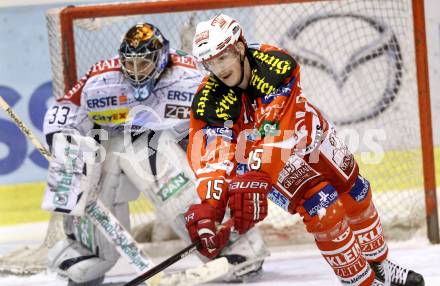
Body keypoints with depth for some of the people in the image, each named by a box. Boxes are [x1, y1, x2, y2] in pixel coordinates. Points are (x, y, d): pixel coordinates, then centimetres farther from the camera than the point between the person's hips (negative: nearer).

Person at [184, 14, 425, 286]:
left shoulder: (274, 63, -36)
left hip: (310, 135, 1)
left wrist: (253, 179, -57)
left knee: (357, 199, 17)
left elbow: (275, 131, -46)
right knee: (324, 215, -16)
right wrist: (207, 207, -56)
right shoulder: (209, 102, -30)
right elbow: (210, 156, -39)